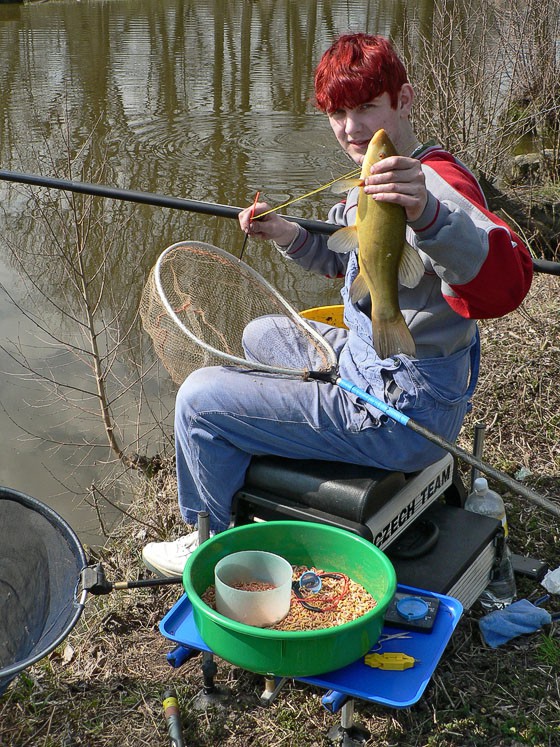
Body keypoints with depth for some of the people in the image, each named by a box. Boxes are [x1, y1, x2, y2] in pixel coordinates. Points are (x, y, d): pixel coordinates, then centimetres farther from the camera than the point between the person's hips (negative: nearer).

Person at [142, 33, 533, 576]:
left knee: (200, 399, -7)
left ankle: (214, 544, 19)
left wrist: (428, 215, -59)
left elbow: (505, 285, -43)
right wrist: (289, 236, 4)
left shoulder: (438, 184, -25)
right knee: (262, 335, 30)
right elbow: (342, 258, 23)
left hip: (401, 410, -10)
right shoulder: (369, 187, 6)